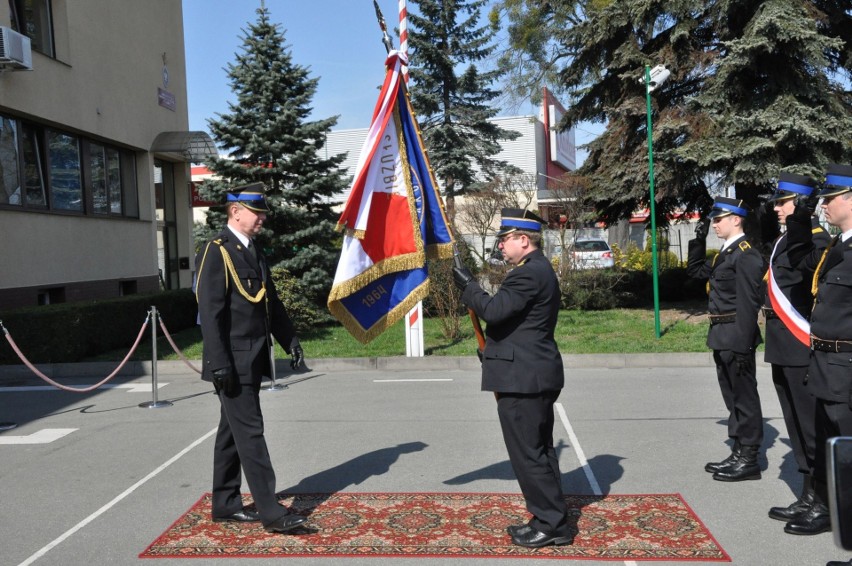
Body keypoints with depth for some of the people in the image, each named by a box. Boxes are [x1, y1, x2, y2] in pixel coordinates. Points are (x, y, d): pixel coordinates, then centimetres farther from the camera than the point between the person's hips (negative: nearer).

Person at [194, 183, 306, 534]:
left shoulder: (253, 252, 15)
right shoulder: (216, 252, -12)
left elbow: (271, 303, 21)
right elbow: (210, 313, -18)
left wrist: (290, 340, 14)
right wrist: (219, 364, -22)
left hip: (252, 361, 9)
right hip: (233, 363, -9)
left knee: (232, 432, 15)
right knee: (250, 432, -7)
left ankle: (225, 505, 25)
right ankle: (270, 512, -3)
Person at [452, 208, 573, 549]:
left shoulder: (528, 273, -18)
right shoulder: (538, 269, 16)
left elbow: (494, 311, -25)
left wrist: (467, 284, -12)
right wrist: (493, 347, 17)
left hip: (522, 379, -11)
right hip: (537, 375, 11)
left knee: (528, 453, -3)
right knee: (539, 451, 16)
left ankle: (552, 524, 7)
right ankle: (552, 520, 26)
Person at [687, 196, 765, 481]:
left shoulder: (746, 255, -15)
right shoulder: (725, 253, 14)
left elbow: (748, 304, -20)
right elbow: (695, 271, 25)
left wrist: (742, 346, -22)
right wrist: (699, 240, 13)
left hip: (736, 338, -10)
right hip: (722, 339, 10)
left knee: (744, 397, 0)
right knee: (733, 396, 15)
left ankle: (749, 460, 10)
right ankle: (739, 453, 26)